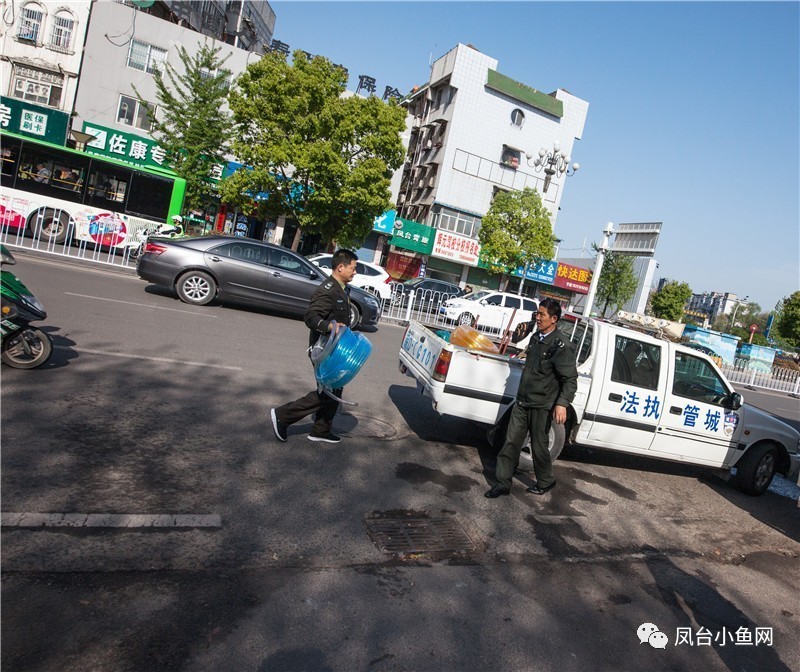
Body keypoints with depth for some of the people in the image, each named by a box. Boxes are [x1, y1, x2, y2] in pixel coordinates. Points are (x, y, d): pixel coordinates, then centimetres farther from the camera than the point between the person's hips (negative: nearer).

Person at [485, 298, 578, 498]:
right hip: (522, 401, 7)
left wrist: (562, 403, -30)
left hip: (541, 406, -6)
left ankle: (545, 482, 32)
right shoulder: (536, 337, 7)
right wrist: (522, 329, 8)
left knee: (539, 446, 9)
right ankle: (503, 483, 15)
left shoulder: (561, 346, -16)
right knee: (511, 442, 6)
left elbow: (570, 379, -18)